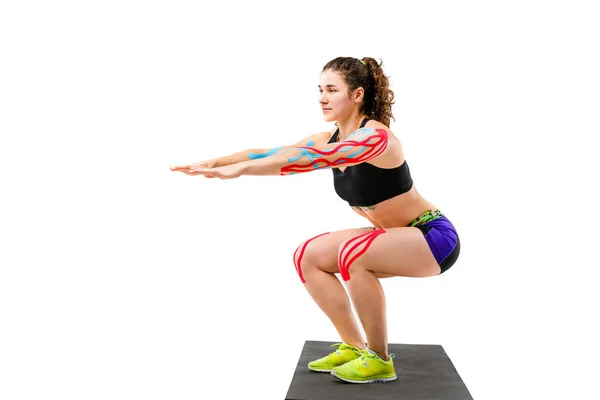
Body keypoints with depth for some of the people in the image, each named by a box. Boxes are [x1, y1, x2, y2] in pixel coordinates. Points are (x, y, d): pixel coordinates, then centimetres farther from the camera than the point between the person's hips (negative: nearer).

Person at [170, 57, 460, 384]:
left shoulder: (376, 136, -25)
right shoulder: (330, 139, -1)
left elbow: (313, 158, -41)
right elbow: (276, 152, -11)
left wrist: (241, 169, -48)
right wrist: (216, 162, -24)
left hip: (434, 237, -8)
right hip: (396, 239, 8)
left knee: (352, 254, -34)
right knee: (307, 257, -3)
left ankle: (378, 360, -14)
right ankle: (353, 346, 7)